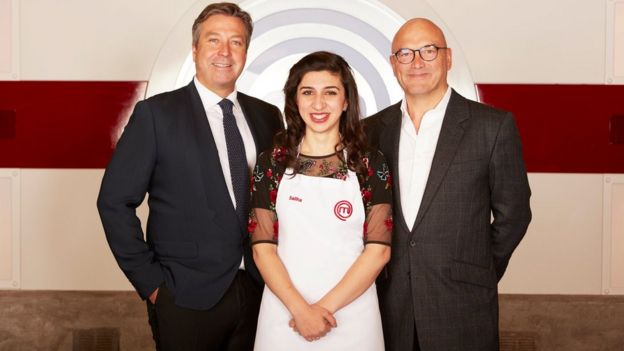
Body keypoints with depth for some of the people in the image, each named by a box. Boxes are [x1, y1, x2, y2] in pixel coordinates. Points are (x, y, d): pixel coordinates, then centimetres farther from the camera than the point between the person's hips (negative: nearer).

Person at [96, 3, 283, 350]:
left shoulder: (268, 116, 7)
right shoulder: (156, 113, -6)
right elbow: (115, 202, -7)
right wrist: (150, 282, -9)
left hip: (259, 291, 4)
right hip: (188, 298, -4)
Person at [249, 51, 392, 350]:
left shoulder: (371, 165, -2)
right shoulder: (271, 163, 0)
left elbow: (379, 249, -5)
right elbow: (263, 247, -2)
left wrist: (326, 307, -12)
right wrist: (300, 309, -13)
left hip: (352, 315, 0)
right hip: (285, 314, 0)